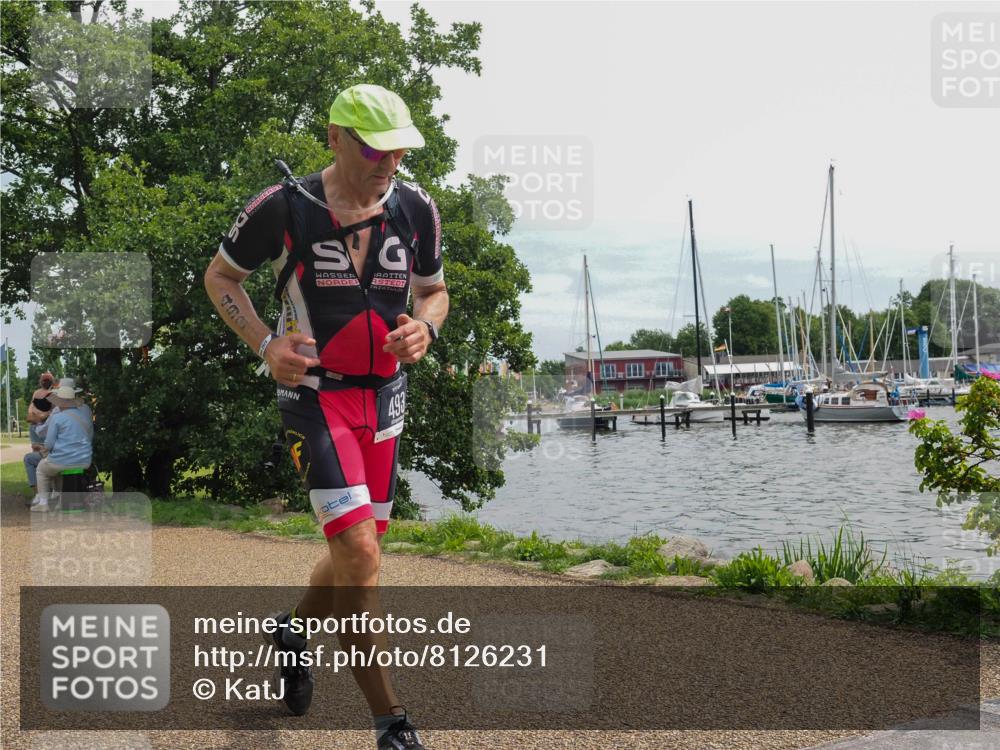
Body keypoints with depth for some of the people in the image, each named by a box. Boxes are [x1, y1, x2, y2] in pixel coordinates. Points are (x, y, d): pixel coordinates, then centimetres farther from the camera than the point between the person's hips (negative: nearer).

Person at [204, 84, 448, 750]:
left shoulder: (416, 208, 0)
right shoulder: (285, 207, -11)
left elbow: (434, 290, 14)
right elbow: (221, 276, 3)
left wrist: (424, 328, -9)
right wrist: (265, 344, -11)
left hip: (384, 393, 5)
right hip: (315, 390, -5)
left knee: (357, 551, 14)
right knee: (359, 555, -16)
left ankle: (295, 628, 46)